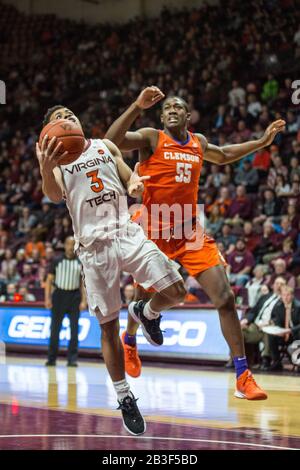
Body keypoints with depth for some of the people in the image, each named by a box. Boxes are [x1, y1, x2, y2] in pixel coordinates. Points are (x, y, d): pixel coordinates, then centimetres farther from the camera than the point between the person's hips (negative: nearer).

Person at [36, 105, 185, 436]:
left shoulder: (106, 146, 15)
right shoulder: (56, 158, 5)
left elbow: (130, 179, 14)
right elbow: (55, 195, -14)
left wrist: (135, 184, -12)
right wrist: (45, 169, -37)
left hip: (126, 233, 2)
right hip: (94, 244, -2)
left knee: (175, 292, -13)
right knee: (108, 326, 0)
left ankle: (147, 313, 22)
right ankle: (125, 398, 12)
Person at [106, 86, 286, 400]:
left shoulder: (198, 142, 10)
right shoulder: (151, 138, -6)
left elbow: (223, 156, 33)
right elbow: (111, 141, -25)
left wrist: (261, 142, 29)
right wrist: (138, 106, -34)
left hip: (190, 231, 3)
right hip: (155, 232, -3)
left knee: (224, 297, -10)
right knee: (145, 296, 15)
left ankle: (243, 377, -9)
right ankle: (130, 341, 50)